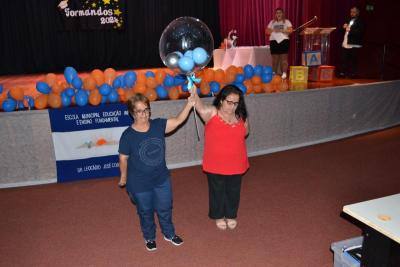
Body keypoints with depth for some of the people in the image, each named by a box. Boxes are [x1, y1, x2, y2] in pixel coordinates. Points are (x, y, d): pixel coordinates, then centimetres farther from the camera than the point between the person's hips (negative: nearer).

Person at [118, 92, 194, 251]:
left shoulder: (158, 125, -10)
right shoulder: (128, 135, -18)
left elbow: (178, 120, -18)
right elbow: (123, 158, -8)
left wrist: (189, 104, -30)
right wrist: (124, 176, 2)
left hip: (162, 179, 3)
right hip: (139, 184, -3)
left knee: (165, 209, 20)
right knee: (145, 212, 18)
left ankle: (169, 234, 46)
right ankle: (149, 237, 45)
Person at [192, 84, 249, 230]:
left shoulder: (241, 116, -4)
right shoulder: (211, 113, -14)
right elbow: (199, 106, -34)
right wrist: (193, 93, -52)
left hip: (236, 163, 3)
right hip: (215, 164, -3)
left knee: (233, 191, 20)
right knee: (217, 191, 17)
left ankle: (231, 215, 46)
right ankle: (218, 216, 42)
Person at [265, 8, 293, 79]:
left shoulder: (287, 21, 7)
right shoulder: (272, 22, 15)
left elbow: (290, 30, -5)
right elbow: (267, 31, 9)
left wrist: (281, 30, -15)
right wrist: (273, 30, -10)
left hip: (283, 41, -2)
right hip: (274, 41, 2)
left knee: (284, 58, -6)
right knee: (275, 58, 3)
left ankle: (284, 73, -5)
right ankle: (274, 73, 11)